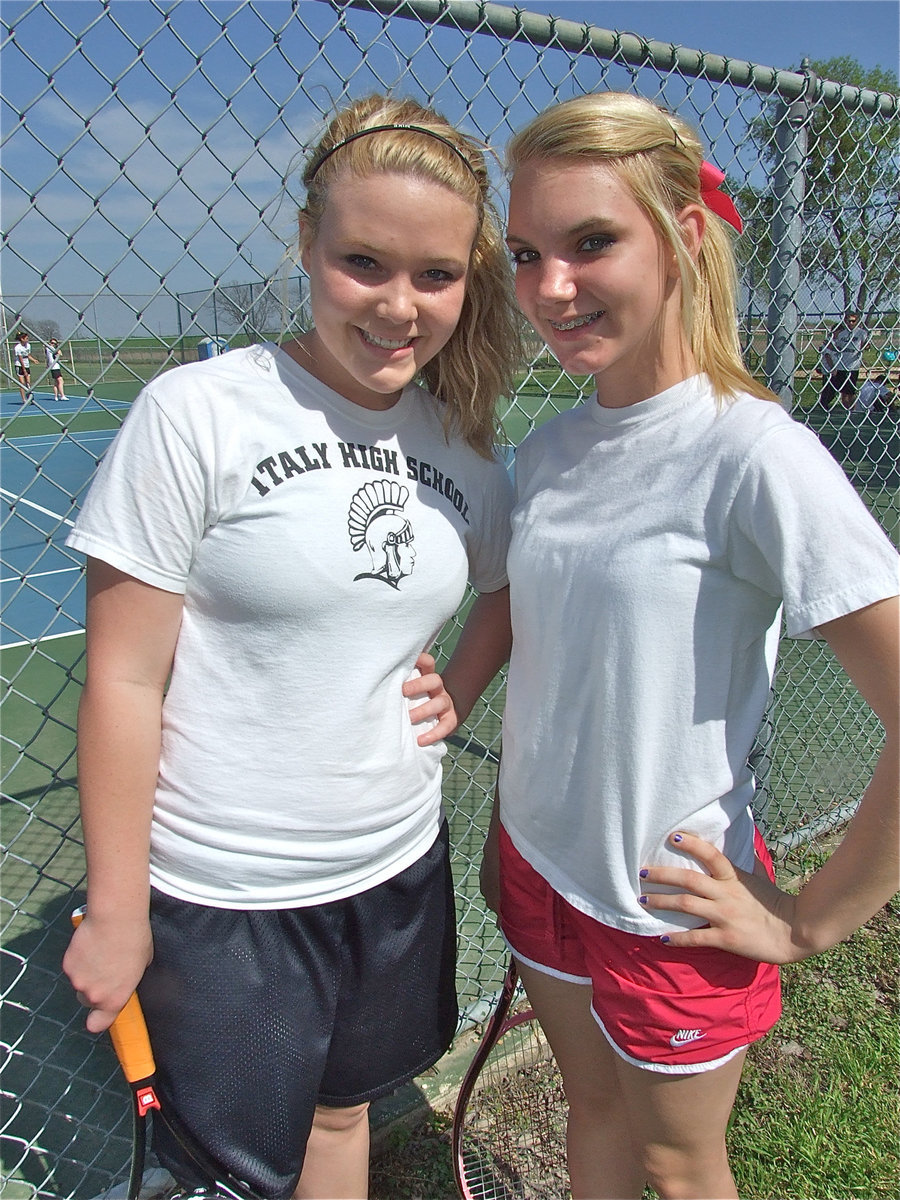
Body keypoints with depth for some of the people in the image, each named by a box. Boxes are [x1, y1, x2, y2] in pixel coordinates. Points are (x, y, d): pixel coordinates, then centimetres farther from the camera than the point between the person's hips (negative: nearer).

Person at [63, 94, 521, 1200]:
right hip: (224, 899, -4)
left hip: (402, 867, 5)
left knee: (343, 1110, 26)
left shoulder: (463, 445, -1)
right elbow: (124, 677, -14)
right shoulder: (195, 413, -16)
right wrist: (116, 913, -10)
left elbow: (509, 585, 17)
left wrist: (458, 693, -1)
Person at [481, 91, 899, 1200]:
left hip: (671, 905, -5)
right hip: (539, 867, 5)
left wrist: (809, 923, -14)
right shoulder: (549, 448, -2)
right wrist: (506, 827, 13)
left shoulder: (755, 455, -23)